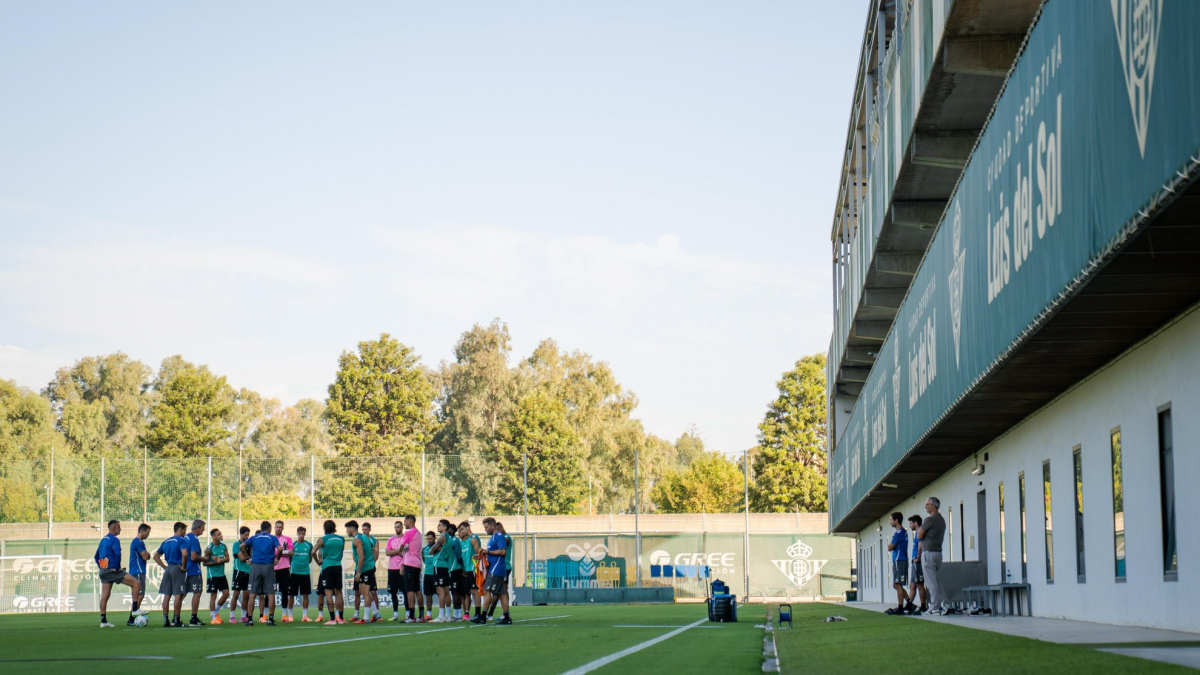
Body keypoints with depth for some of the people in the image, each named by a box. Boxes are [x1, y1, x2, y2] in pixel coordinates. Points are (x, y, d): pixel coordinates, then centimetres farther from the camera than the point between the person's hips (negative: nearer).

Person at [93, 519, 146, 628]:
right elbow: (117, 554, -23)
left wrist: (101, 568, 18)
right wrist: (117, 568, -14)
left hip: (103, 571, 9)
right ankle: (135, 610, -8)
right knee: (136, 583, -6)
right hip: (112, 570, -9)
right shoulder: (114, 540, -10)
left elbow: (96, 557, 21)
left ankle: (103, 621, 7)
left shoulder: (103, 540, 17)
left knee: (104, 596, 8)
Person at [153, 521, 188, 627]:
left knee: (166, 595, 6)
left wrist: (165, 567, 15)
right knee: (178, 595, -3)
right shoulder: (181, 540, -6)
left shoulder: (166, 542, 16)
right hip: (178, 569, -7)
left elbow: (156, 556, 18)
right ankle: (176, 621, -3)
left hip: (168, 569, 7)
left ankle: (166, 620, 6)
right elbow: (184, 554, -23)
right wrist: (183, 566, -11)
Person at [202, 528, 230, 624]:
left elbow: (227, 558, 3)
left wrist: (219, 560, -14)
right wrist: (214, 562, -19)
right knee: (213, 595, -2)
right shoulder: (210, 548, -10)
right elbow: (205, 562, -9)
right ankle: (213, 617, 4)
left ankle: (216, 611, 22)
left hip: (222, 574, 6)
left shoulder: (224, 546, 7)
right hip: (213, 575, -6)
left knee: (226, 593, 4)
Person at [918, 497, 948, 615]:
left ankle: (934, 608, -6)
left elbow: (919, 535, -10)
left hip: (929, 552, -9)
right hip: (938, 552, 9)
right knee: (936, 581, 14)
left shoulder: (930, 519, -13)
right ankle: (943, 605, 7)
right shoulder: (941, 520, 16)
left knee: (931, 582, -6)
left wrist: (920, 530, 10)